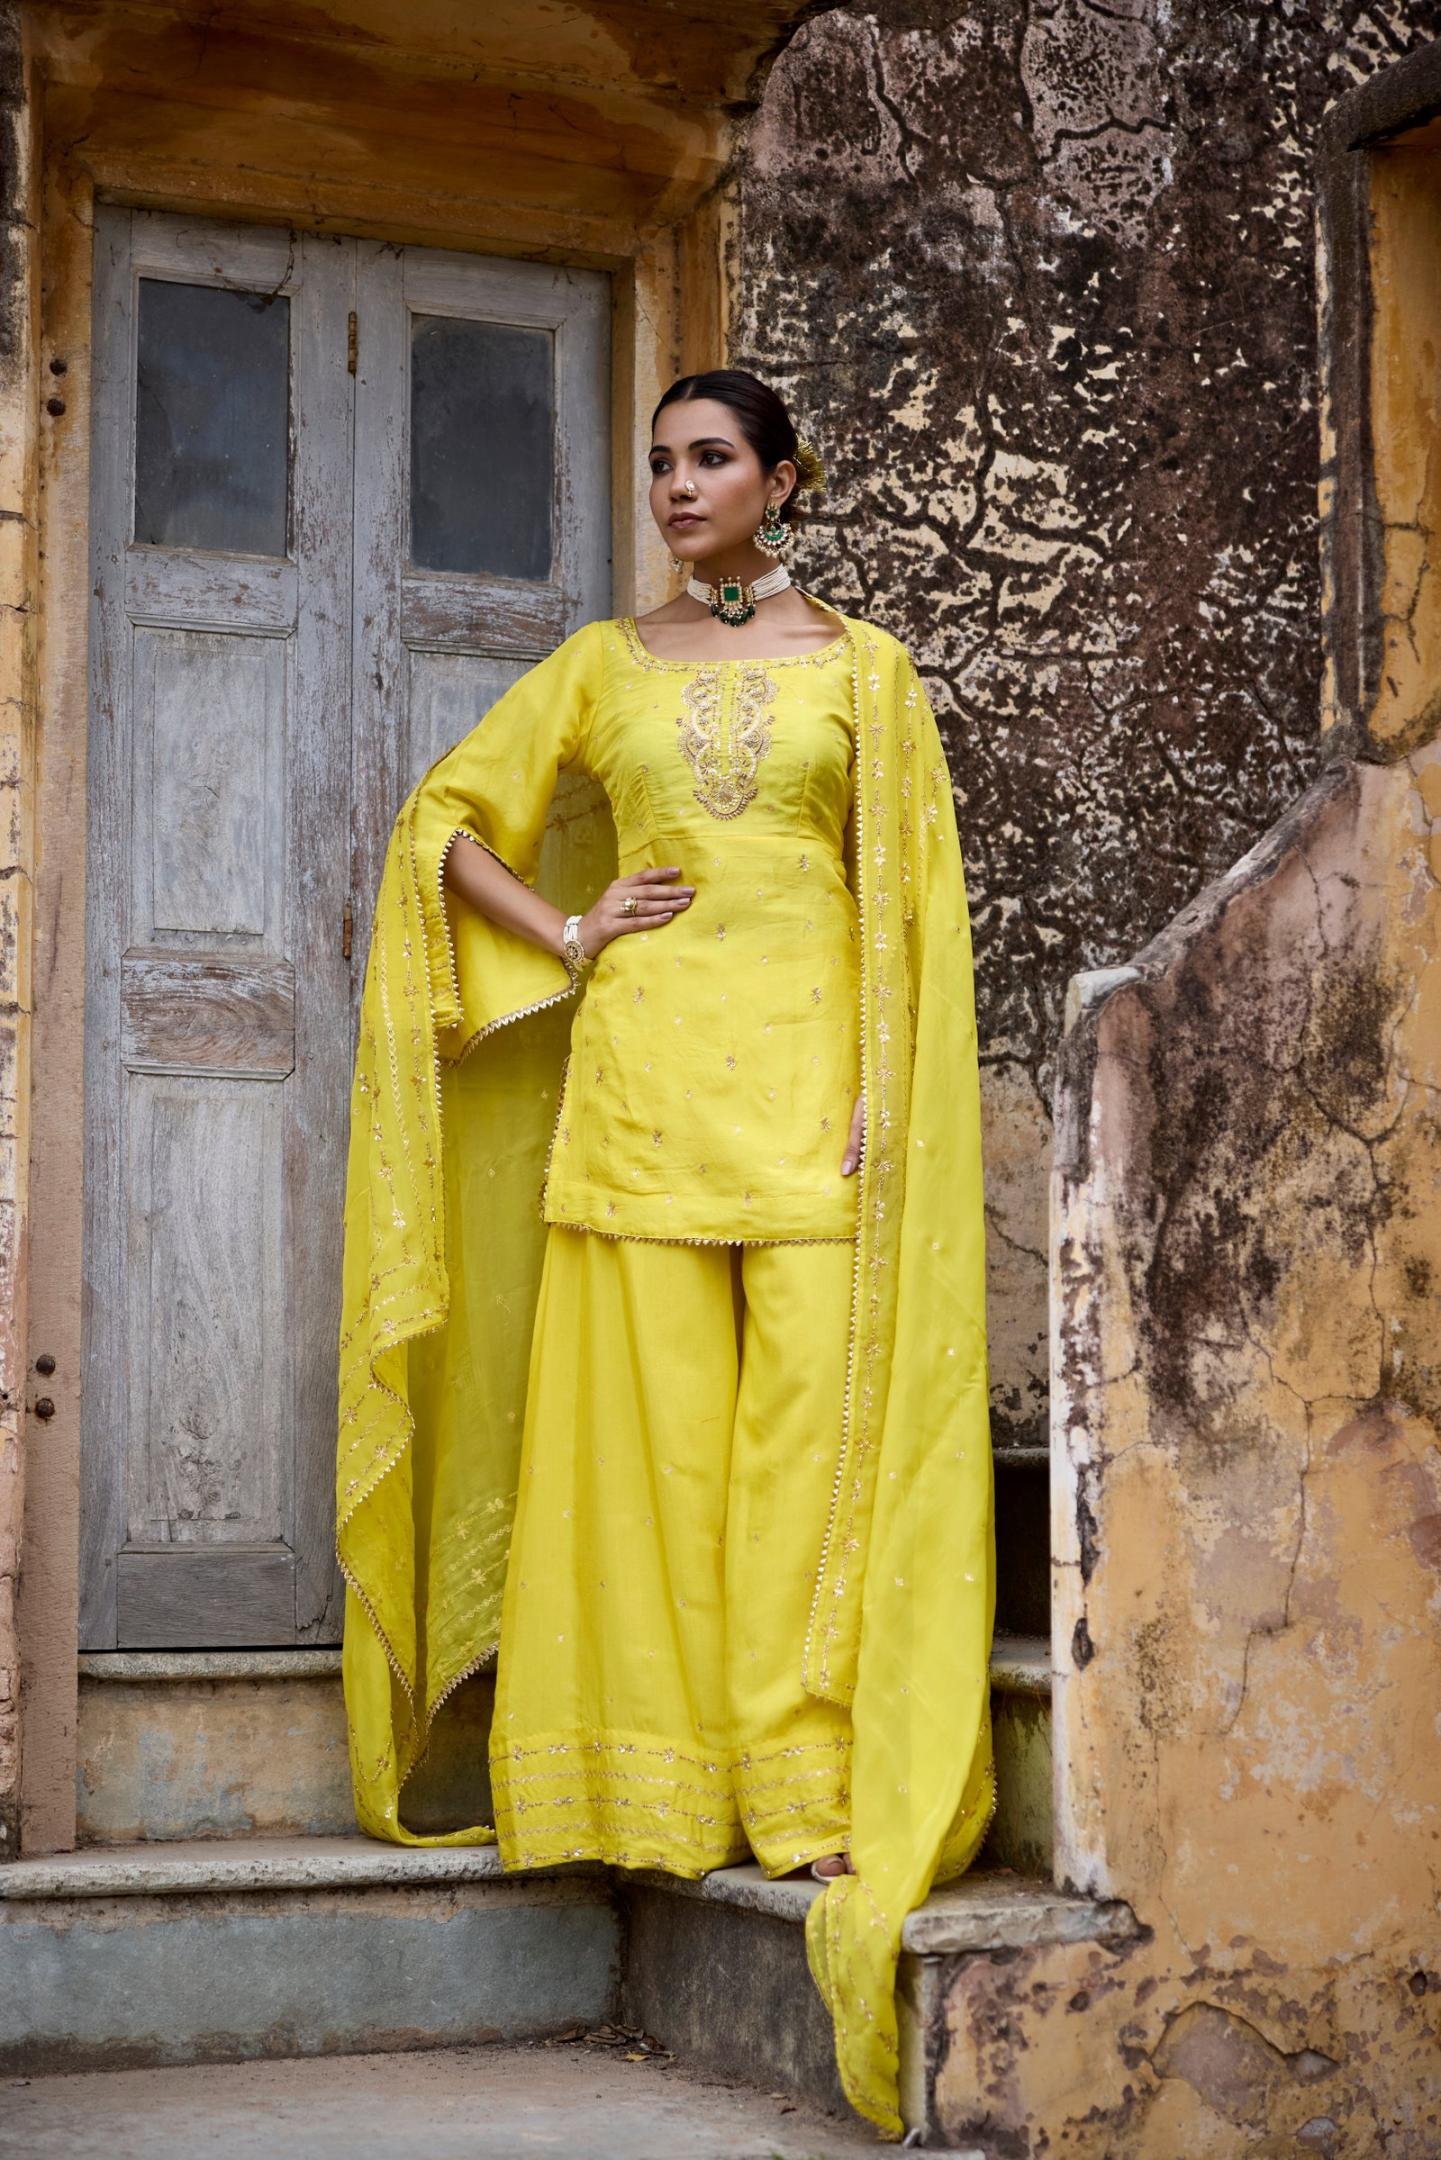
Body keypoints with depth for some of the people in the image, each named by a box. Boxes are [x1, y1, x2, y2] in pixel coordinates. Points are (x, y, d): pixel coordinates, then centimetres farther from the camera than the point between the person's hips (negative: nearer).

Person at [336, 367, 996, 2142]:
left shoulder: (861, 668, 9)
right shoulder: (603, 663, 13)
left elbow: (911, 897, 4)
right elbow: (447, 815, 18)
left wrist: (884, 1099, -6)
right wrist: (569, 936, 5)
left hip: (810, 1065, -1)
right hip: (647, 1067, 2)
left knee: (819, 1420, -9)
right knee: (650, 1423, -2)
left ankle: (813, 1791, -6)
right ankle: (665, 1781, 3)